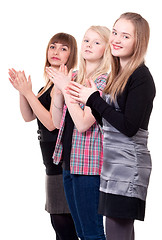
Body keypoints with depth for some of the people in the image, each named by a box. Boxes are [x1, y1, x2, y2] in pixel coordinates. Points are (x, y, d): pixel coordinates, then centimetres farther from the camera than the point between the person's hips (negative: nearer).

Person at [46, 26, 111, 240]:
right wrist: (58, 88, 0)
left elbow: (83, 123, -20)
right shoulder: (74, 77, 11)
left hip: (88, 164, -8)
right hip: (69, 161, 8)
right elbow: (57, 122, 13)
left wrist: (66, 87, -13)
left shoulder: (104, 81, -11)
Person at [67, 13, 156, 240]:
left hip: (129, 163, -9)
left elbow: (129, 127, -18)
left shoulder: (141, 78, -12)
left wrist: (94, 100, -11)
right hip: (114, 161, 9)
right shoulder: (117, 74, 15)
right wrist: (86, 100, 6)